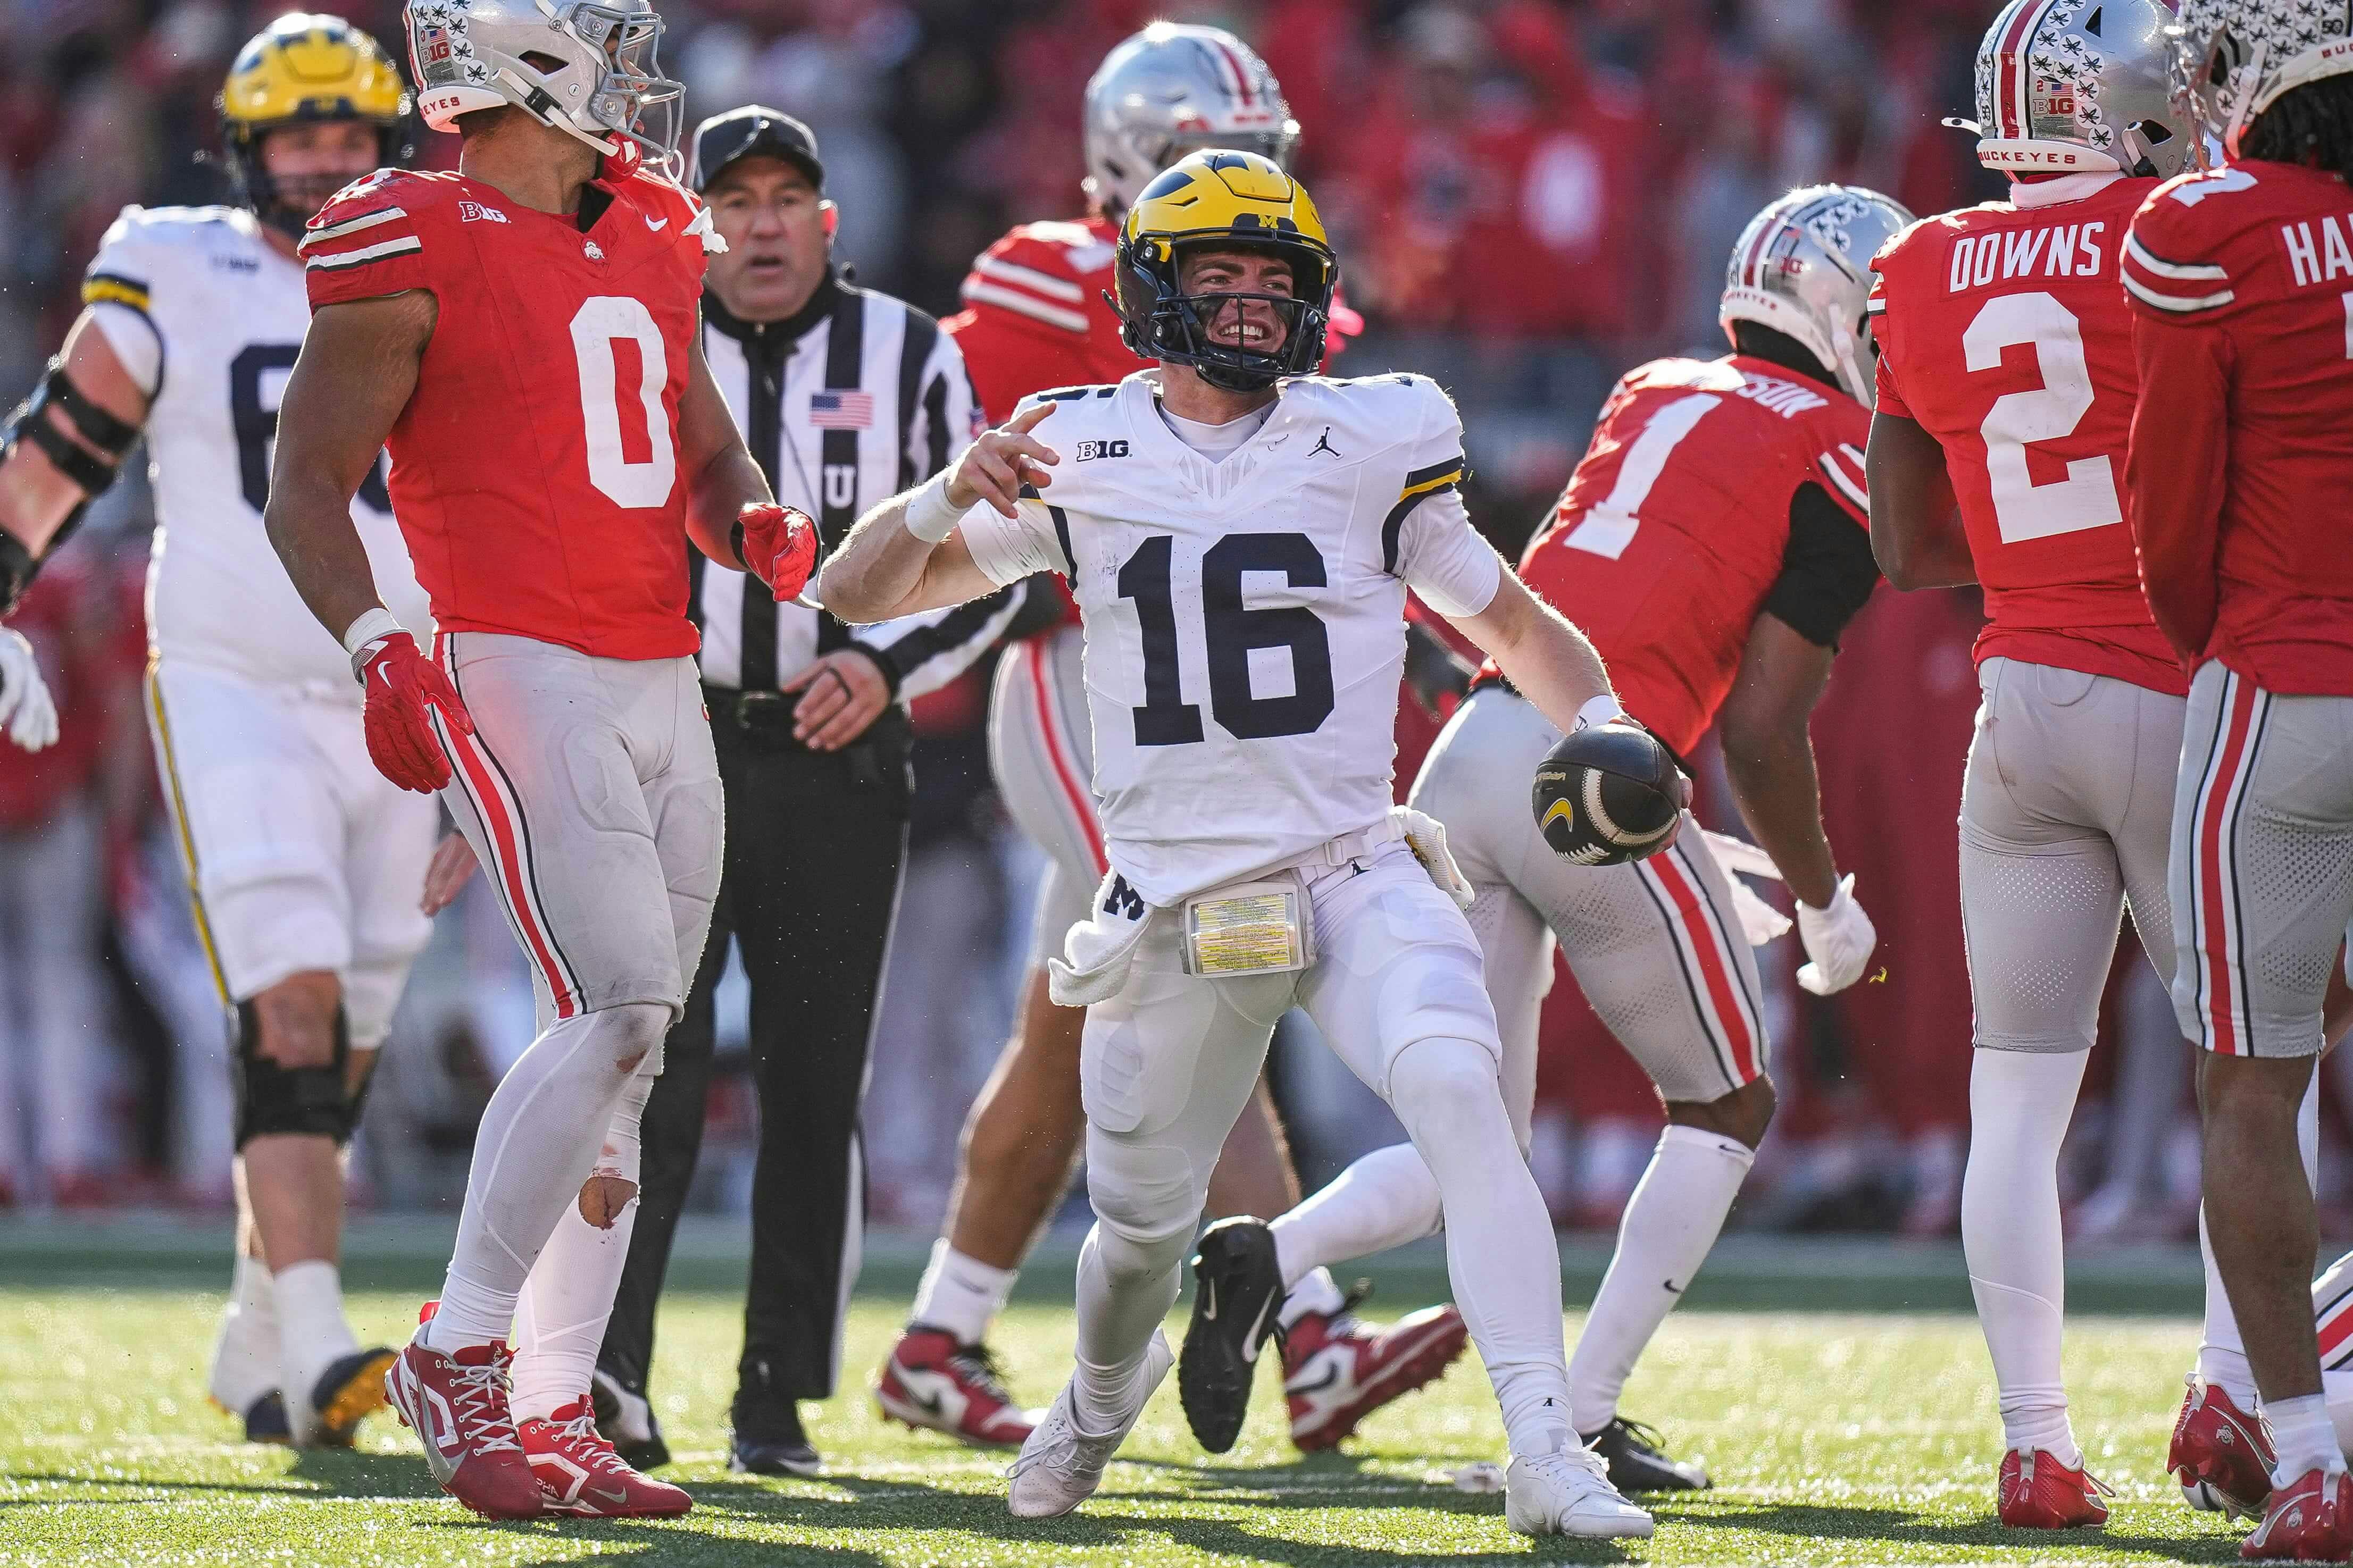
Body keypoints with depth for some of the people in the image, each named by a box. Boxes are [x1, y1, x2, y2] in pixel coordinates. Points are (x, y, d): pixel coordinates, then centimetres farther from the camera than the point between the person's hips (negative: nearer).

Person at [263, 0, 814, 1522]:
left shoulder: (649, 244, 16)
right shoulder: (418, 246, -7)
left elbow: (708, 449, 25)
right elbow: (308, 485, -7)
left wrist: (754, 519, 2)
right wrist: (378, 642, -22)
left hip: (662, 690, 8)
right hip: (519, 672, -8)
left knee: (624, 1051, 6)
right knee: (619, 1011, -18)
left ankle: (554, 1412, 12)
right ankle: (460, 1355, -8)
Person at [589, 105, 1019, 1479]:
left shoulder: (907, 360, 4)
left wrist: (888, 665, -8)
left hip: (835, 759, 1)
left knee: (815, 1083, 4)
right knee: (652, 1057, -13)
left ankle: (779, 1395, 11)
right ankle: (611, 1367, -17)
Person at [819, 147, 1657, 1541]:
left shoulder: (1371, 443, 2)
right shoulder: (1079, 457, 3)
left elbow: (1504, 614, 13)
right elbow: (858, 592, 6)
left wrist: (1599, 722, -6)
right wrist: (952, 498, -14)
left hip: (1355, 877, -1)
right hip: (1175, 912, 1)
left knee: (1457, 1093, -28)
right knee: (1142, 1228, 12)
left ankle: (1547, 1452, -31)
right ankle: (1105, 1396, 49)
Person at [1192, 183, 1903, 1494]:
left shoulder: (1654, 396, 22)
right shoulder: (1837, 465, -1)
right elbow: (1762, 735, -5)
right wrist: (1825, 902, 10)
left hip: (1467, 757, 6)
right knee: (1728, 1108, 15)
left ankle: (1268, 1257, -14)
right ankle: (1584, 1423, 9)